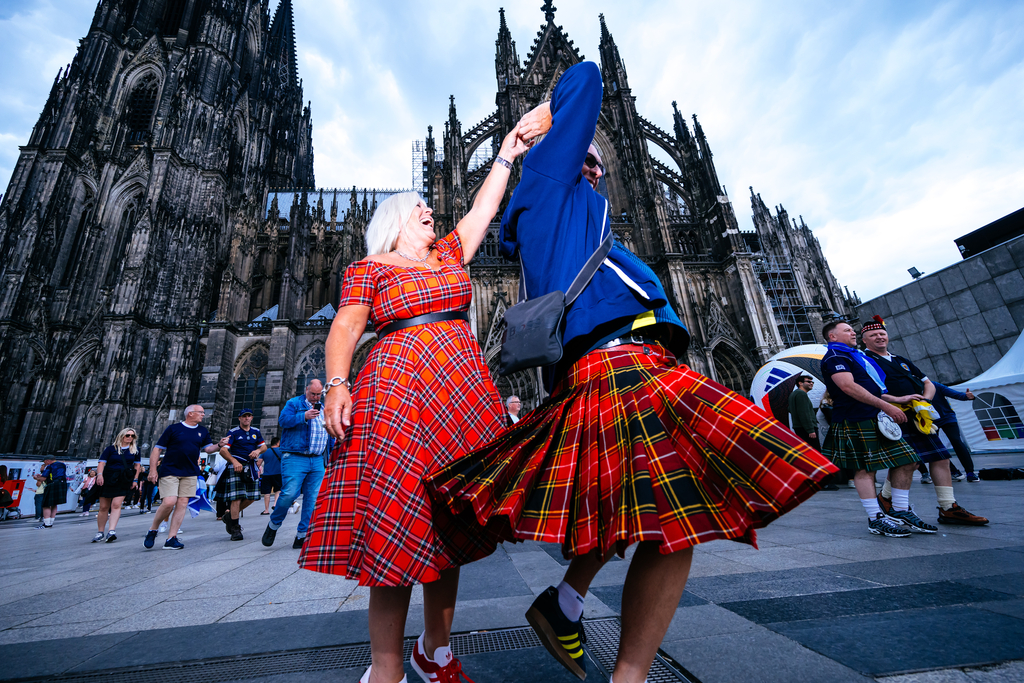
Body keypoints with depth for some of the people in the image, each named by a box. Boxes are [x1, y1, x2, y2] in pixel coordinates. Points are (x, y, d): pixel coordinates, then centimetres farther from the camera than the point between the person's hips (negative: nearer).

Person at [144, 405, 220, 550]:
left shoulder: (203, 431, 12)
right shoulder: (173, 428, -1)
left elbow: (208, 448, 10)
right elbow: (157, 449, 0)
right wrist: (153, 469, -7)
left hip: (190, 473, 4)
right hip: (169, 471, -4)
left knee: (183, 503, 0)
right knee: (169, 502, -13)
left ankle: (171, 539, 5)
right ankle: (152, 530, 14)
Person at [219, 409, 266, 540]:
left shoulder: (256, 432, 13)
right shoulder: (233, 432, -2)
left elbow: (264, 446, 16)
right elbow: (223, 450, -11)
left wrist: (258, 450, -8)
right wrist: (234, 462, -26)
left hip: (251, 466, 5)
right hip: (236, 466, -5)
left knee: (251, 497, 6)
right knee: (237, 497, -10)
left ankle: (230, 515, 28)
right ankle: (235, 529, -1)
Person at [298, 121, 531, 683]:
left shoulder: (449, 255, 24)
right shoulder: (369, 269, 10)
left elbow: (483, 208, 30)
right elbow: (345, 327, -2)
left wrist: (506, 155, 34)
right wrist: (337, 384, -17)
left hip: (464, 387, 5)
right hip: (399, 384, -5)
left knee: (449, 519, 7)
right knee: (398, 521, -7)